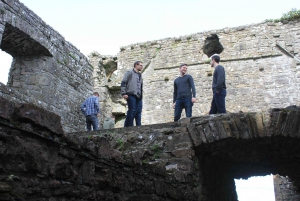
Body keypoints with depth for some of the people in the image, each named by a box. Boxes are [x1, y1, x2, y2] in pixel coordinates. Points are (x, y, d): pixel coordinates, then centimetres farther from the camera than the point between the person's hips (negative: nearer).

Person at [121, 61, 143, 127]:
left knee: (138, 112, 1)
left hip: (138, 96, 7)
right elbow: (123, 83, -1)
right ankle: (128, 126, -8)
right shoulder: (129, 72, 8)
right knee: (132, 110, -12)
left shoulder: (140, 75, 28)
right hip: (131, 95, -7)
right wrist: (123, 93, -11)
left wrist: (141, 95, 15)